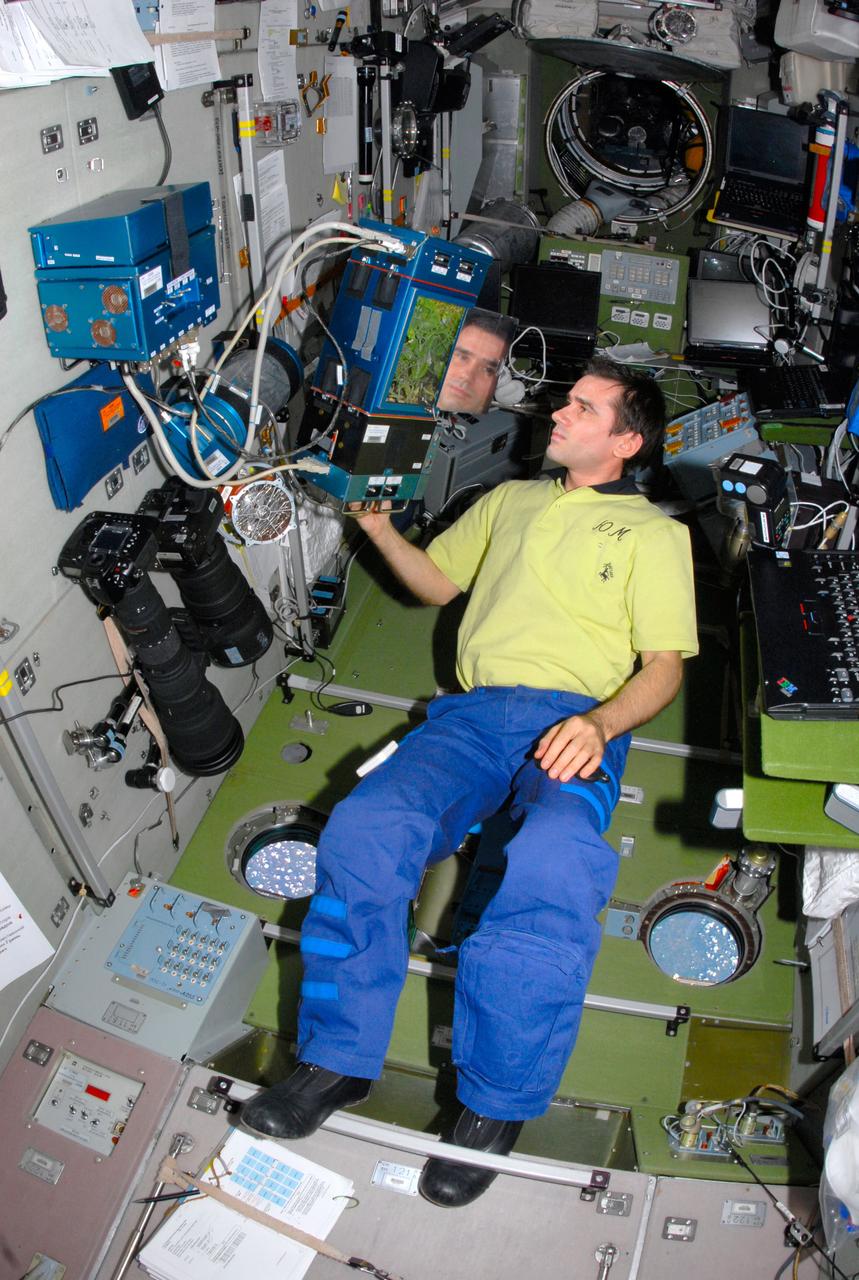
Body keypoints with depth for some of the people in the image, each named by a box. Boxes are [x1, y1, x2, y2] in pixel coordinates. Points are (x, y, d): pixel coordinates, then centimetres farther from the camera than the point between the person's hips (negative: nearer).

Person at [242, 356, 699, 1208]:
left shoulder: (654, 532, 16)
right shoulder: (510, 500, 30)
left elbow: (664, 667, 6)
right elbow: (437, 582, 34)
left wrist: (600, 723, -14)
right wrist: (380, 529, 17)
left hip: (573, 724, -3)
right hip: (474, 713, 4)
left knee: (550, 868, -36)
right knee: (364, 829, -27)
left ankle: (495, 1106, -18)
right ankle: (339, 1061, -13)